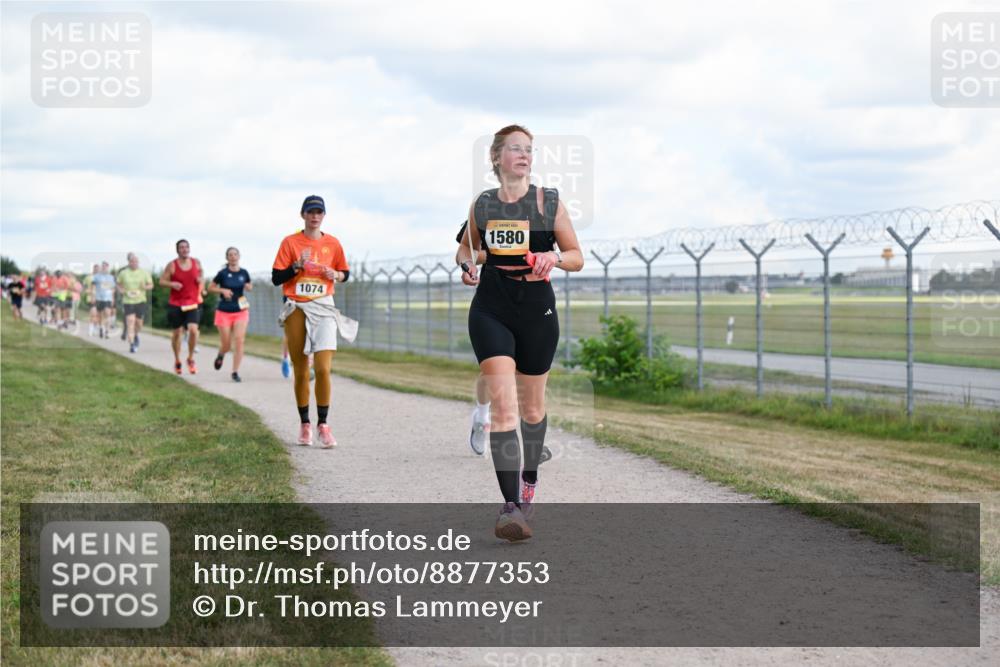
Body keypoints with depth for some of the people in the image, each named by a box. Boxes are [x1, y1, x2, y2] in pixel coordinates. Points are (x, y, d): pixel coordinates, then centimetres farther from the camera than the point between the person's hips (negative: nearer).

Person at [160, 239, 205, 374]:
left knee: (193, 330, -18)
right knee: (177, 333, 7)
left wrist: (201, 282, -1)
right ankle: (177, 361, 28)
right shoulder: (172, 265, -5)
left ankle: (191, 359, 2)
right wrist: (172, 284, -20)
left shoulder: (196, 263, 4)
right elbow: (162, 281, -1)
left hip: (193, 303, 1)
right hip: (176, 304, -1)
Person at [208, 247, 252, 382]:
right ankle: (221, 355, 40)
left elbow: (249, 286, 18)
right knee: (226, 344, 2)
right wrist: (223, 290, -14)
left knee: (239, 341, -11)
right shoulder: (223, 273, -6)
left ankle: (235, 372, -3)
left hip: (241, 311, 2)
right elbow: (210, 288, 3)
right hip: (224, 312, -2)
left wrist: (249, 287, -6)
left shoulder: (244, 273, 1)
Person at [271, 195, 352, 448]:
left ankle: (323, 424, -7)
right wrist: (298, 266, -15)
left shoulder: (332, 244, 6)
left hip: (323, 308, 0)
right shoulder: (290, 242, 2)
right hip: (296, 309, 0)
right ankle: (304, 424, 16)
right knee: (300, 371, 4)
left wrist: (334, 275, -4)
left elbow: (345, 273, 17)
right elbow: (276, 278, -1)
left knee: (323, 368, -14)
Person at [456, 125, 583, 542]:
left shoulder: (549, 202, 0)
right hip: (491, 311, 0)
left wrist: (553, 257, -18)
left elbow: (577, 257, 3)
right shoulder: (481, 205, 4)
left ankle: (529, 479, 42)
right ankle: (511, 506, -21)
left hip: (537, 312, 0)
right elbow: (467, 245, 21)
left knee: (531, 406, 15)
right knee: (502, 406, -15)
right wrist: (465, 264, -2)